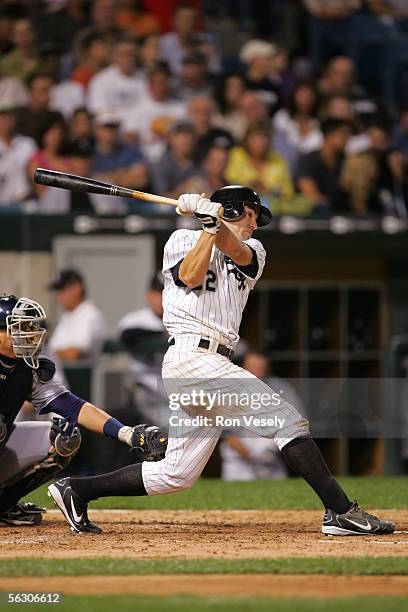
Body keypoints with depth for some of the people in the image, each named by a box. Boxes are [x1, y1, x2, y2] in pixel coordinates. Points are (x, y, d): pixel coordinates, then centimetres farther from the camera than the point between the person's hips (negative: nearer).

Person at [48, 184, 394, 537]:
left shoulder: (252, 252, 23)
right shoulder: (183, 239, 9)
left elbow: (235, 250, -1)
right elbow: (190, 276, -11)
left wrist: (213, 216, -15)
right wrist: (210, 225, -7)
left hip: (214, 362, 8)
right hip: (192, 356, -8)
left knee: (177, 475, 7)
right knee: (287, 418, -16)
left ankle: (77, 490, 15)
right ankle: (341, 511, -20)